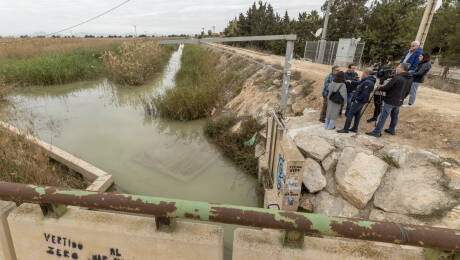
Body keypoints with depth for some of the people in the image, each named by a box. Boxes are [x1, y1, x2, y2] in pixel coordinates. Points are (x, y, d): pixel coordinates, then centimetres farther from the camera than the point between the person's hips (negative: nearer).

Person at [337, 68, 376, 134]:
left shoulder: (367, 82, -22)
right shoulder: (366, 80, 9)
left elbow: (365, 94, -28)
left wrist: (357, 99, -20)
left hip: (358, 101, -10)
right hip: (361, 101, 10)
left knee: (350, 114, -5)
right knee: (357, 114, 16)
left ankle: (345, 129, -2)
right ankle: (355, 128, 24)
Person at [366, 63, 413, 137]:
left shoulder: (397, 78, -20)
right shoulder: (410, 79, 6)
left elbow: (386, 87, -17)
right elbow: (407, 92, 14)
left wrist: (379, 88, 2)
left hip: (390, 101, -8)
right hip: (399, 102, 8)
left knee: (383, 116, -4)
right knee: (395, 116, 20)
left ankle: (377, 132, -1)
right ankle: (392, 130, 32)